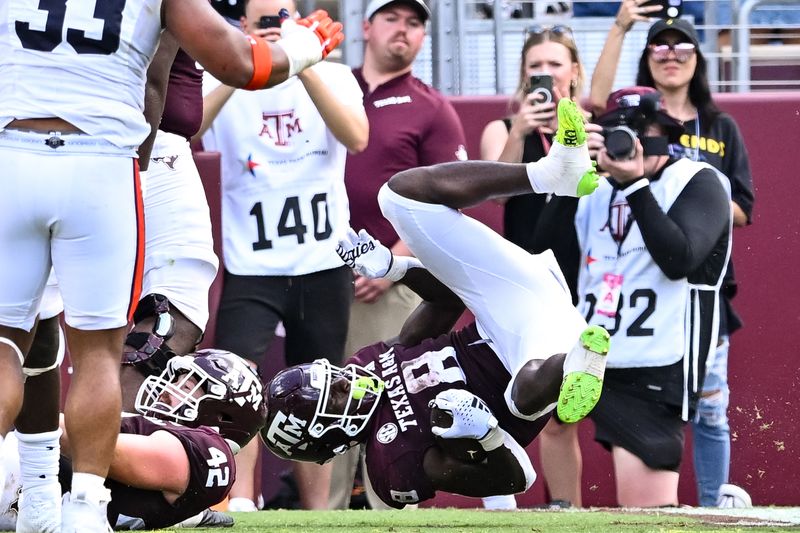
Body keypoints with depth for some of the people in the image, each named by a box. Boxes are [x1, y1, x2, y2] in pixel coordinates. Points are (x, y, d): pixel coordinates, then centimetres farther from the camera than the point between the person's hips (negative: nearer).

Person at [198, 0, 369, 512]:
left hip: (324, 265, 2)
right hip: (252, 270, -2)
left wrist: (304, 66, -21)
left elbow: (356, 138, -14)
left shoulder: (333, 77, 5)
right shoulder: (224, 85, 2)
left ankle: (317, 513, 15)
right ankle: (240, 502, -25)